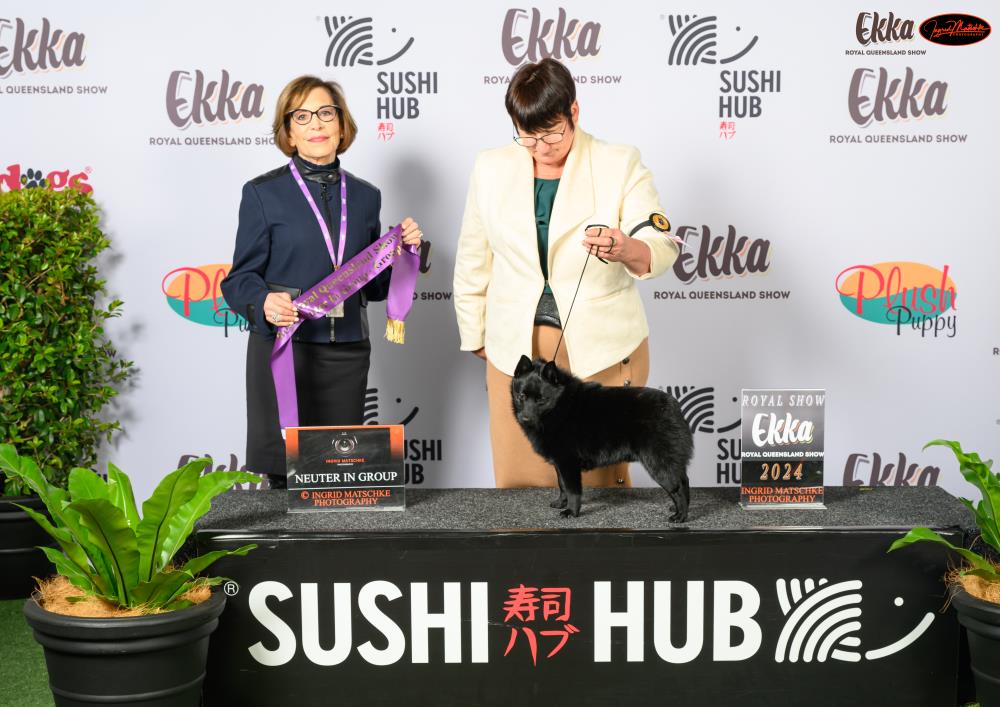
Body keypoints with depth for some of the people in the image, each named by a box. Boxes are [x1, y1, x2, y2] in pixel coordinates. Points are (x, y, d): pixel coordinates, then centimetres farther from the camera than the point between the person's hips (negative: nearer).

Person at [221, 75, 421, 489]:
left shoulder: (365, 196, 12)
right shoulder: (264, 193, 0)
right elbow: (240, 279, -2)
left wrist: (403, 250, -1)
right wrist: (264, 303, -22)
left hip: (347, 354, 3)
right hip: (283, 350, -3)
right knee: (286, 475, -2)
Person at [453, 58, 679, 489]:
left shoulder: (621, 164, -3)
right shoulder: (491, 168, 6)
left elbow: (661, 248, -14)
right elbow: (472, 262, 13)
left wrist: (626, 249, -36)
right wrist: (475, 337, 14)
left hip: (601, 350, -2)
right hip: (516, 349, 2)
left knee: (601, 475, 4)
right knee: (520, 475, 2)